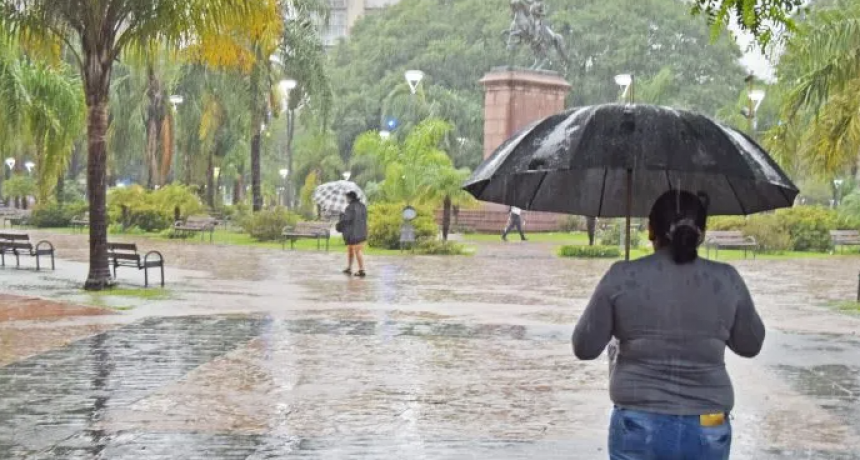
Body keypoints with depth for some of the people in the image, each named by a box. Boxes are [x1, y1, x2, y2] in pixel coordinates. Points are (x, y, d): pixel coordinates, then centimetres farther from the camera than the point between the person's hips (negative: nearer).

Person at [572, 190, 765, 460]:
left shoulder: (622, 277, -8)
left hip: (639, 427, -1)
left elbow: (585, 347, -3)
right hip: (707, 431, 2)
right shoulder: (727, 280, -3)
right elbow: (751, 345, 10)